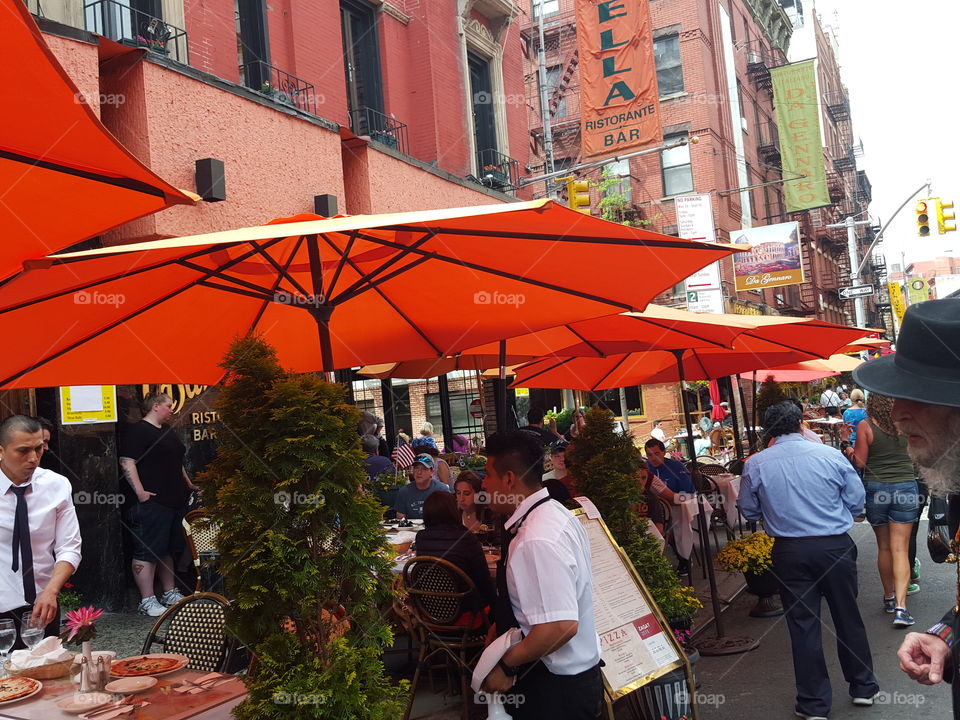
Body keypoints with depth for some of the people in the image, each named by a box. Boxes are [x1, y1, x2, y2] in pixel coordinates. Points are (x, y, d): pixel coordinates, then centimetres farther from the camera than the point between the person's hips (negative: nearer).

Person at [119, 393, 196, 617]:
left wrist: (188, 485, 25)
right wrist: (140, 492, -21)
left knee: (167, 550, 17)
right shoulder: (137, 431, -9)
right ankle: (147, 601, -1)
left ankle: (170, 593, 26)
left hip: (175, 501, 10)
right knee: (147, 553, -5)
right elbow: (127, 462, -16)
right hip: (151, 503, -10)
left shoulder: (169, 432, 21)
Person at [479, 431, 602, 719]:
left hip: (554, 689, -9)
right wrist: (501, 626, 15)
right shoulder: (554, 513, 2)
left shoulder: (536, 541, -29)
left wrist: (506, 667, -21)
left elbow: (561, 626, -33)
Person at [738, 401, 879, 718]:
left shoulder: (754, 465, -7)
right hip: (836, 547, 0)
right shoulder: (830, 455, -8)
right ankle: (863, 687, 34)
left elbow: (749, 511, 4)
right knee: (848, 617, 17)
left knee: (802, 624, 9)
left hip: (789, 551, 0)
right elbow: (857, 501, 0)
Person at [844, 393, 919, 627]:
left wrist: (849, 451, 16)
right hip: (905, 487, 1)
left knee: (884, 547, 15)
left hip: (876, 488, 0)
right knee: (900, 549, 0)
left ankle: (889, 598, 28)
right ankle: (900, 605, -10)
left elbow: (860, 461, -3)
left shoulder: (866, 425, -7)